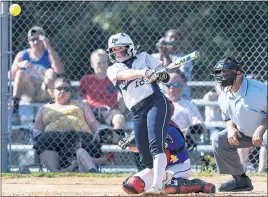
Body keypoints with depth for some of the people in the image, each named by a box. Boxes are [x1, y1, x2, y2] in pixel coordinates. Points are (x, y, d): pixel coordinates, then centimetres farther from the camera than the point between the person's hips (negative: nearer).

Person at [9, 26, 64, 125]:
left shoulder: (49, 54, 1)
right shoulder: (22, 55, 7)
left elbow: (60, 70, -20)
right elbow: (11, 76, -1)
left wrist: (49, 47, -25)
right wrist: (19, 65, -22)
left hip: (44, 94, -2)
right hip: (28, 93, 2)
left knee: (51, 72, -26)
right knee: (20, 73, -25)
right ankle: (15, 112, -34)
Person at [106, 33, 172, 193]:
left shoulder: (143, 57, 15)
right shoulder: (113, 70, 16)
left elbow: (165, 75, 8)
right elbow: (124, 74, -8)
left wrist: (160, 75, -17)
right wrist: (144, 72, -26)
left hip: (156, 102, -4)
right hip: (137, 112, 4)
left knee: (155, 146, -20)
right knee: (145, 155, 5)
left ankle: (157, 184, -29)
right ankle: (164, 177, 30)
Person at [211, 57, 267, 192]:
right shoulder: (224, 98, -1)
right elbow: (228, 118, 13)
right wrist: (231, 129, -10)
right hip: (245, 133, 8)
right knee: (219, 140, -1)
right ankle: (240, 180, 7)